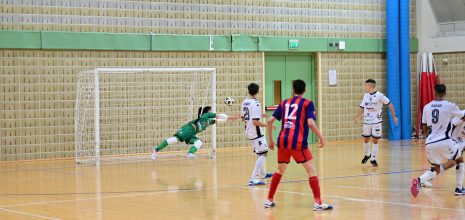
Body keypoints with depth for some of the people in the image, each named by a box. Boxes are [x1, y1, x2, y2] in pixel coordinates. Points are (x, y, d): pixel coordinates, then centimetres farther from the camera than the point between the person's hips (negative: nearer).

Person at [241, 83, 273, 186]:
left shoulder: (244, 102, 4)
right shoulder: (255, 104, -20)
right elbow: (255, 122, -25)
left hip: (249, 131, 9)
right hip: (256, 132, -9)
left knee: (260, 153, 25)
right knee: (263, 154, -6)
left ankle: (262, 173, 41)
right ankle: (253, 179, -15)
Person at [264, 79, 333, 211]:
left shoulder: (284, 103, 15)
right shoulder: (307, 103, 2)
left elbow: (270, 121, 12)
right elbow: (310, 123, -12)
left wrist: (270, 140, 21)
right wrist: (321, 138, -3)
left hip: (282, 141, 5)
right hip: (298, 142, -5)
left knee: (280, 170, 22)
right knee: (311, 170, 1)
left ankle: (269, 200, 25)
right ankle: (318, 203, -7)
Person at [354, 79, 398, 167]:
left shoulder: (380, 95, -11)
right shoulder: (366, 96, 4)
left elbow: (390, 105, -3)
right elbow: (362, 108, 10)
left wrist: (394, 116, -4)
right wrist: (357, 117, -4)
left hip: (376, 122, -4)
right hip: (367, 121, 4)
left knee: (375, 140, -1)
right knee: (366, 139, 10)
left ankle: (373, 159, 8)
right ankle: (367, 155, 34)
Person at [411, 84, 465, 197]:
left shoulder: (427, 107, 9)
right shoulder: (450, 106, -3)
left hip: (430, 143, 4)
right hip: (444, 141, -4)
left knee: (436, 168, 21)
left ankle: (420, 180, -9)